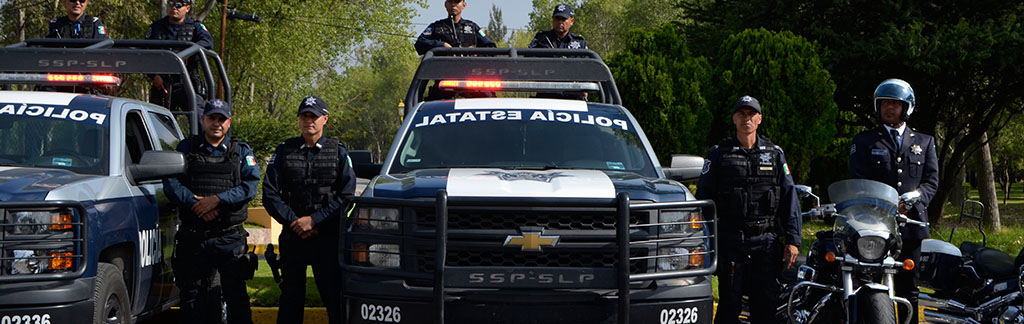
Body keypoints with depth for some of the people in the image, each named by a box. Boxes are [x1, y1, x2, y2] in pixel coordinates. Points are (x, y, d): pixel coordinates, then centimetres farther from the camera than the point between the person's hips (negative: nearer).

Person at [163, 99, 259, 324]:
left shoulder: (241, 152, 8)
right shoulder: (186, 148, 10)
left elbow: (250, 185, -7)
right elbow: (171, 183, -2)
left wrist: (217, 200, -18)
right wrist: (195, 204, -17)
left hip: (229, 238, -1)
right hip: (193, 236, 1)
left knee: (236, 294, -2)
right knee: (192, 295, 7)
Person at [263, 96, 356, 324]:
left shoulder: (338, 153, 7)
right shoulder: (284, 151, 9)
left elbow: (346, 196, -1)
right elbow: (270, 193, 3)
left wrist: (314, 219, -10)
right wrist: (293, 221, -8)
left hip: (328, 238, -1)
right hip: (292, 237, 2)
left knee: (334, 295, -4)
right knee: (291, 297, 6)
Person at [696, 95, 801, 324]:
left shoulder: (775, 154, 12)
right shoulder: (718, 153, 7)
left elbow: (790, 198, 9)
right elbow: (704, 197, 4)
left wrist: (792, 239, -1)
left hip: (767, 241, 2)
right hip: (730, 240, -1)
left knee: (766, 305, 0)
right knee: (729, 305, -3)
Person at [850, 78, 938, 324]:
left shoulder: (925, 143, 18)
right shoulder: (864, 141, 11)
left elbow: (932, 181, 8)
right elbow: (857, 181, 2)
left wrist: (911, 202, -12)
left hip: (911, 222, 2)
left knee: (908, 290, 6)